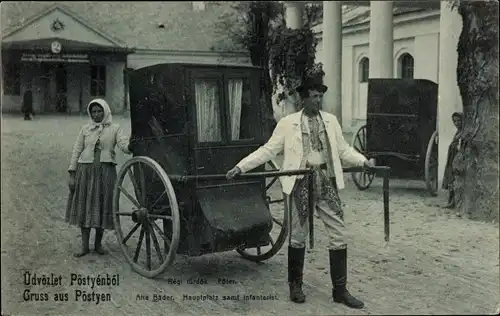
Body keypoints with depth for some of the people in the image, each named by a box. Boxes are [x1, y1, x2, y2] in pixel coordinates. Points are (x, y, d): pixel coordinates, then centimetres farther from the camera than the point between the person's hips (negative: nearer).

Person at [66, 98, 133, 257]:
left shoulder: (115, 129, 4)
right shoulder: (85, 129, 7)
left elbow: (124, 145, -11)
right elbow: (76, 151, 8)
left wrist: (130, 146, -36)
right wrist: (72, 174, 2)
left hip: (106, 171, -1)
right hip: (85, 170, 1)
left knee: (102, 206, 3)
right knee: (84, 207, 5)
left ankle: (98, 244, 20)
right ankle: (84, 246, 15)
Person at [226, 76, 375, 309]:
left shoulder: (330, 121, 8)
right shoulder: (288, 123, -2)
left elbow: (343, 149, 12)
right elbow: (268, 150, -3)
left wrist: (363, 160, -4)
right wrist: (241, 167, -11)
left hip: (326, 180, 3)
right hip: (301, 182, -3)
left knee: (338, 234, 2)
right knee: (298, 236, 7)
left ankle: (340, 290, 13)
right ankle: (295, 285, 26)